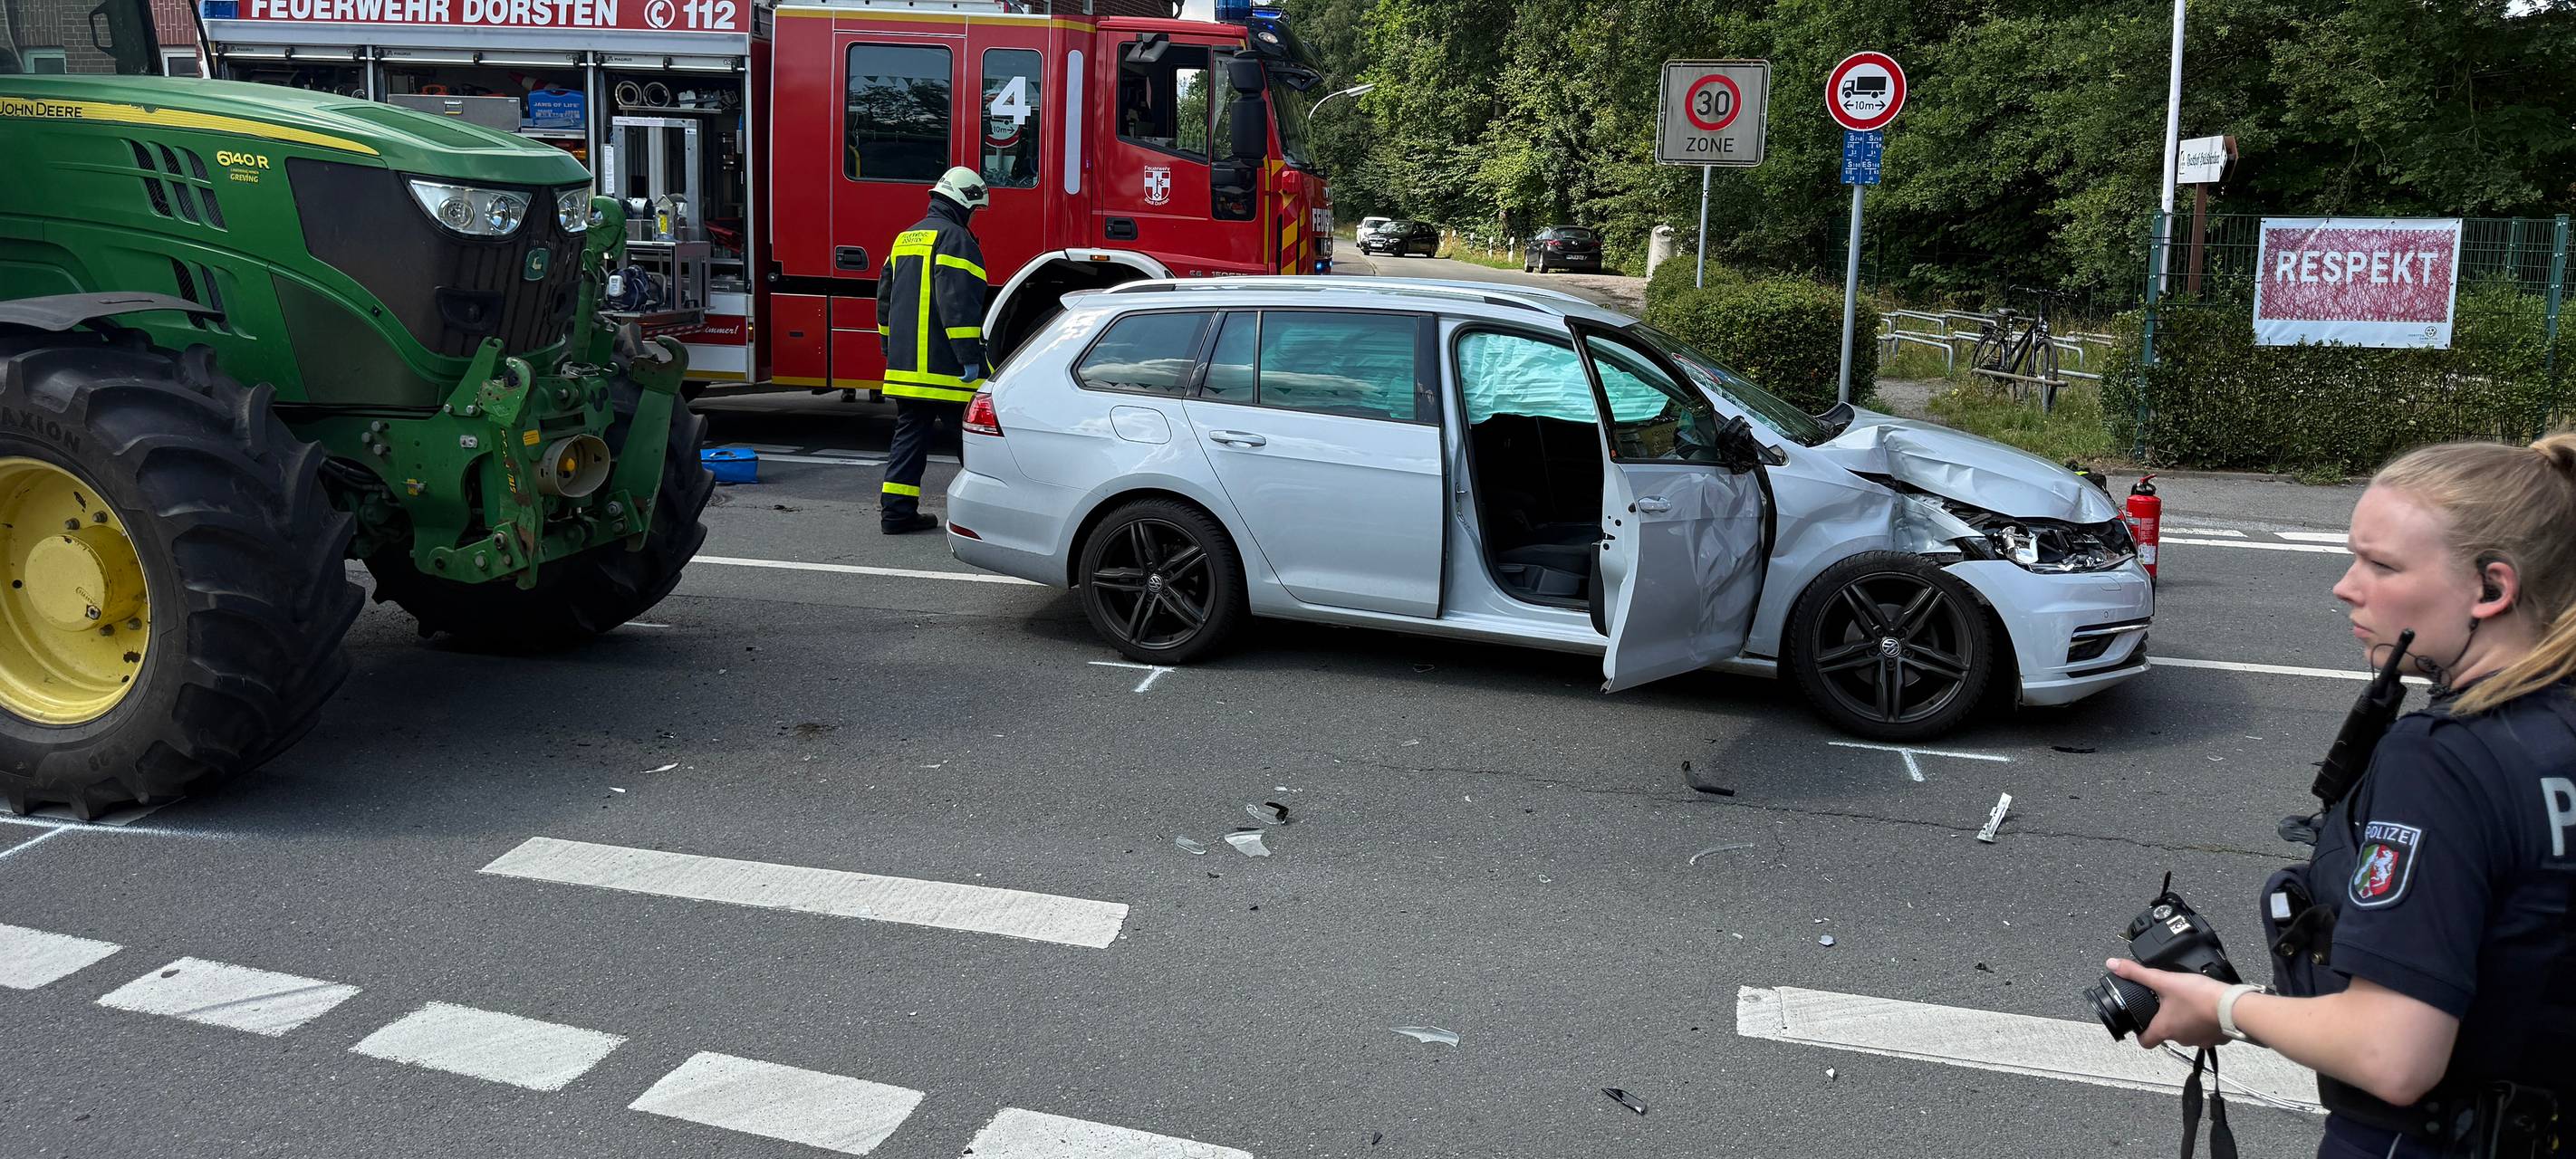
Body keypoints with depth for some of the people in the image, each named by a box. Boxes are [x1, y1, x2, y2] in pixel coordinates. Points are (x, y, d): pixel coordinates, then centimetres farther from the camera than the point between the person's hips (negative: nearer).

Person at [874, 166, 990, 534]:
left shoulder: (906, 238, 19)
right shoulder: (954, 238, -11)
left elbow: (885, 300, 25)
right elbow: (958, 303, -21)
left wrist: (893, 350, 32)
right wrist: (969, 356, -22)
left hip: (905, 363, 9)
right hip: (943, 364, -9)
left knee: (910, 434, 10)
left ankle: (896, 511, 7)